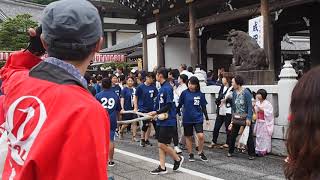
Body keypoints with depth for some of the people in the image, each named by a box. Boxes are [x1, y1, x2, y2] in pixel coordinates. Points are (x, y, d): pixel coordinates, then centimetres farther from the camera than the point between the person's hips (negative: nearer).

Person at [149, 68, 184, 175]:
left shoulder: (167, 88, -16)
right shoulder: (162, 88, 12)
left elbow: (169, 105, -21)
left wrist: (156, 112, -20)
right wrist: (154, 113, 11)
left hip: (168, 122, -9)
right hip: (162, 121, 9)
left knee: (162, 144, -5)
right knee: (161, 145, 9)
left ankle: (178, 159, 16)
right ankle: (162, 168, 13)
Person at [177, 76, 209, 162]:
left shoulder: (200, 94, 0)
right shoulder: (184, 93, -4)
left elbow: (203, 107, 7)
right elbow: (180, 105, 4)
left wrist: (207, 118, 7)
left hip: (198, 119, 0)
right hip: (187, 119, 0)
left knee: (201, 136, -13)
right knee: (188, 137, 9)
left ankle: (200, 152, 10)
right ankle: (190, 154, 26)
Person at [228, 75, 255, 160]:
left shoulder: (246, 93, -15)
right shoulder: (234, 92, 3)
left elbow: (250, 106, -15)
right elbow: (233, 105, 9)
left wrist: (248, 118, -20)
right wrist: (233, 117, 9)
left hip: (245, 118, -5)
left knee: (249, 136, 2)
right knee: (233, 135, 9)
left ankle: (251, 154, 10)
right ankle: (230, 151, 22)